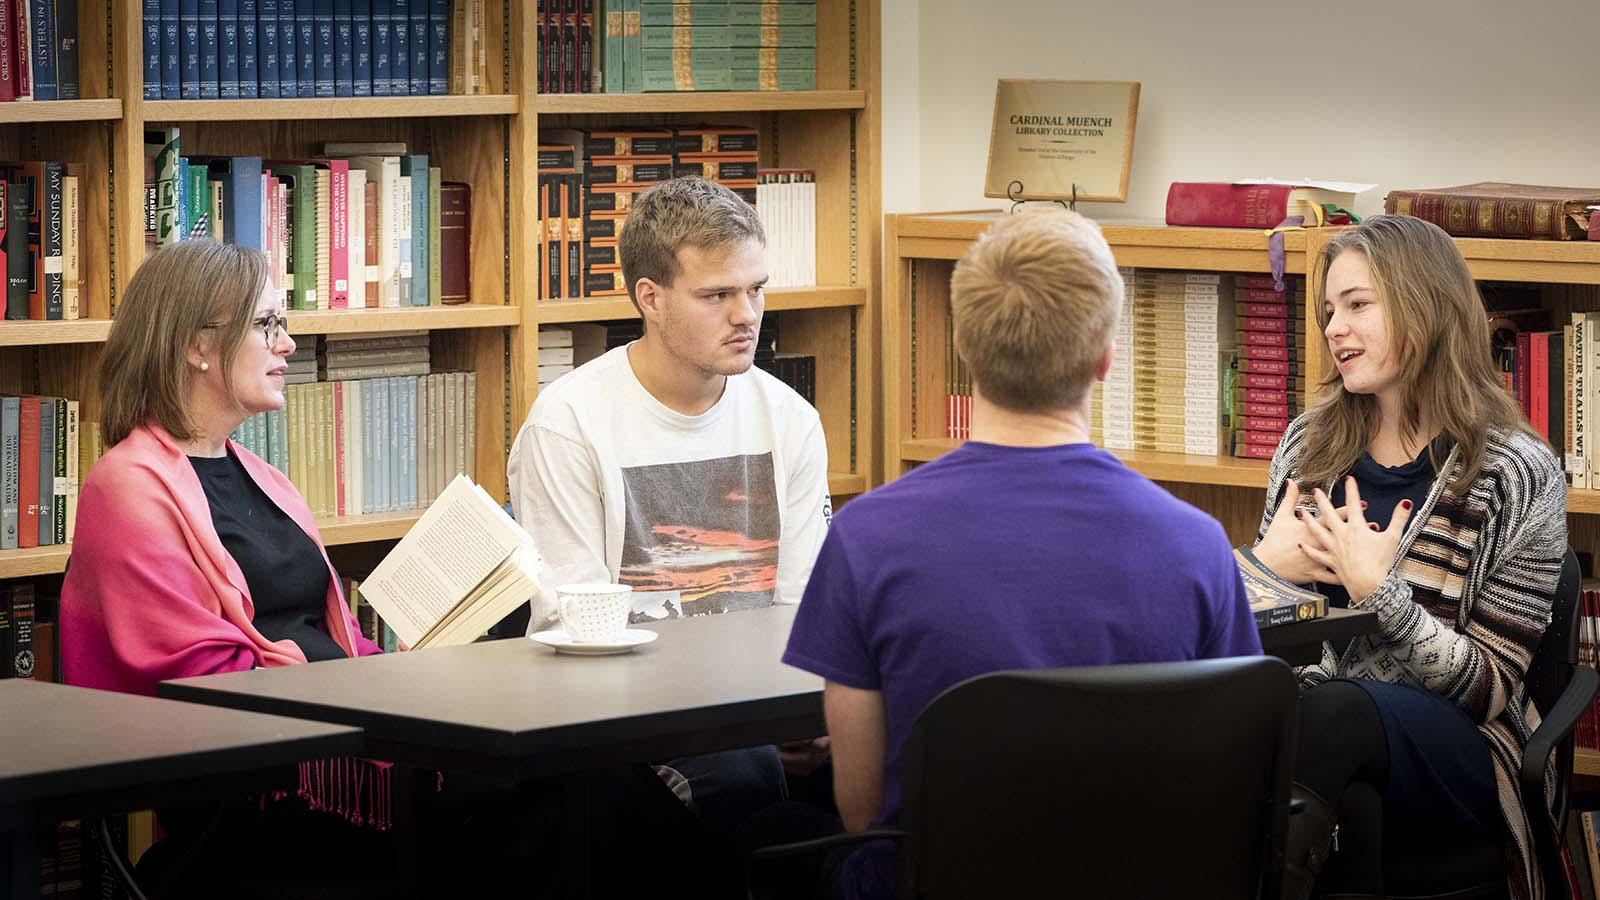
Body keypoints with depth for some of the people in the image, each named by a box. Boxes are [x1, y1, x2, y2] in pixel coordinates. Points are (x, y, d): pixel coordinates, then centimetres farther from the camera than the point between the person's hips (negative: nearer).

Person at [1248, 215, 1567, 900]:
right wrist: (1264, 568, -1)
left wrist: (1377, 588, -17)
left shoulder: (1519, 475, -2)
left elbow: (1491, 684, -4)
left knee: (1337, 714, -39)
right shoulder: (1308, 445, 14)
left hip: (1451, 749, -3)